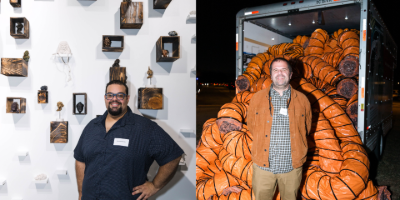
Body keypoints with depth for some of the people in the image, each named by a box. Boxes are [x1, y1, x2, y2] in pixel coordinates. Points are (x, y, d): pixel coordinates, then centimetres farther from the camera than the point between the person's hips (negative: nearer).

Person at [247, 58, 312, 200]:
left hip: (292, 166, 0)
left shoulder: (302, 100, 4)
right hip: (263, 166, 0)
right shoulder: (257, 98, 4)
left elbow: (306, 129, 14)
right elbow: (251, 126, 12)